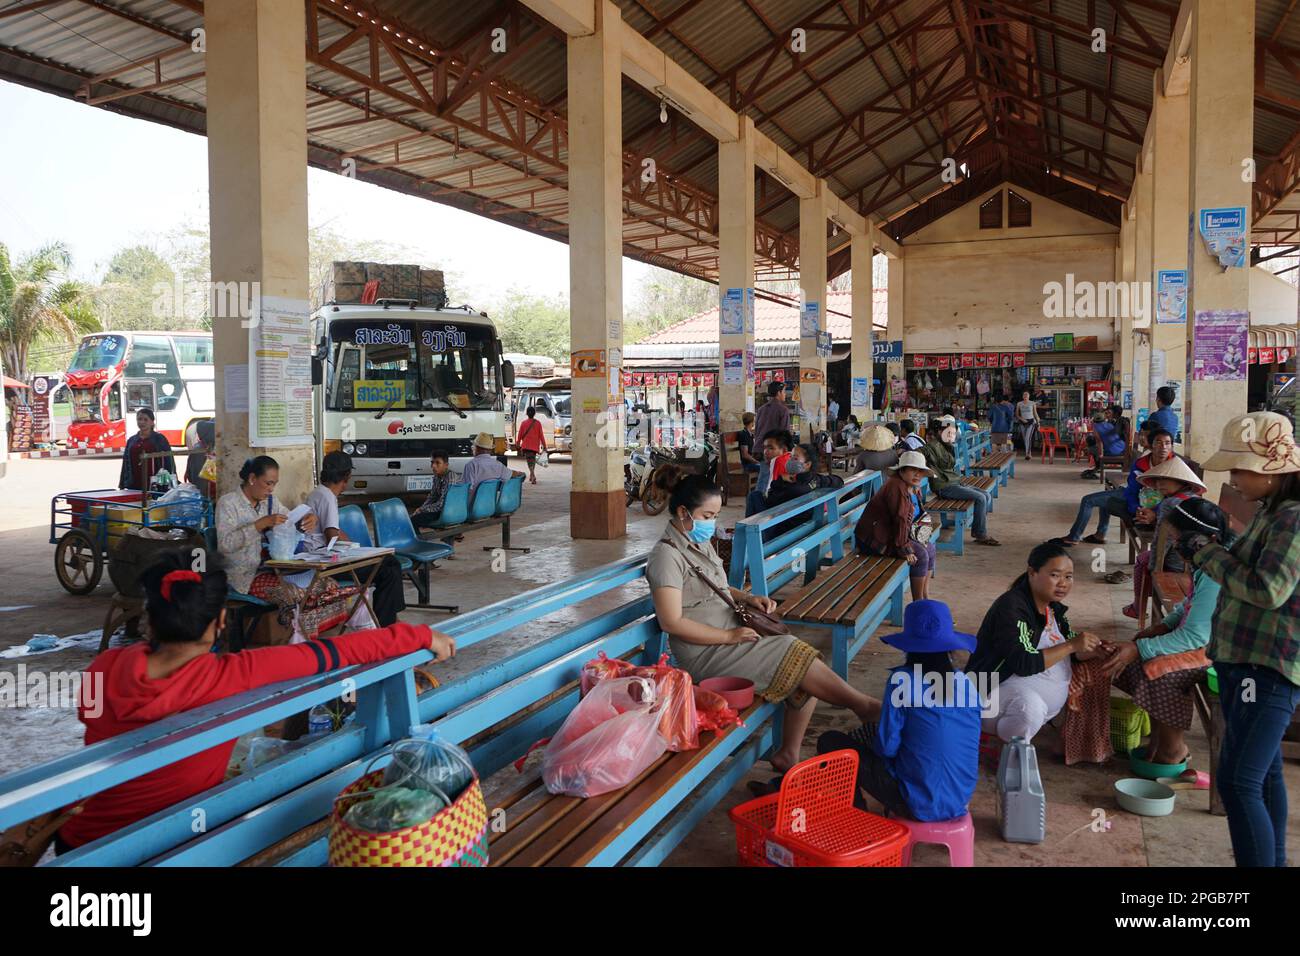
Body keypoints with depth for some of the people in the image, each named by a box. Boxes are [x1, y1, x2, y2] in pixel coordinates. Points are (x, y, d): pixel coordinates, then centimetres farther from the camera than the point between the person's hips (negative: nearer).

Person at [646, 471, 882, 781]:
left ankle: (788, 756, 3)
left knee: (807, 672, -3)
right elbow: (672, 622, -20)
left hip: (731, 637, 9)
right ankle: (865, 706, -1)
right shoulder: (667, 556, -14)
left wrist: (748, 598, 8)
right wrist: (729, 636, -18)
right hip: (707, 654, -9)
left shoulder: (701, 545, 15)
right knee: (798, 655, -17)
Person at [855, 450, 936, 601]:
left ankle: (925, 597, 14)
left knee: (930, 548, 8)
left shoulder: (914, 488, 9)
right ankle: (918, 604, -6)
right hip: (874, 538, -11)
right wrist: (905, 549, -28)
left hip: (890, 533, 11)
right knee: (920, 554, -16)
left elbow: (918, 515, 21)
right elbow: (900, 519, -27)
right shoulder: (897, 487, -23)